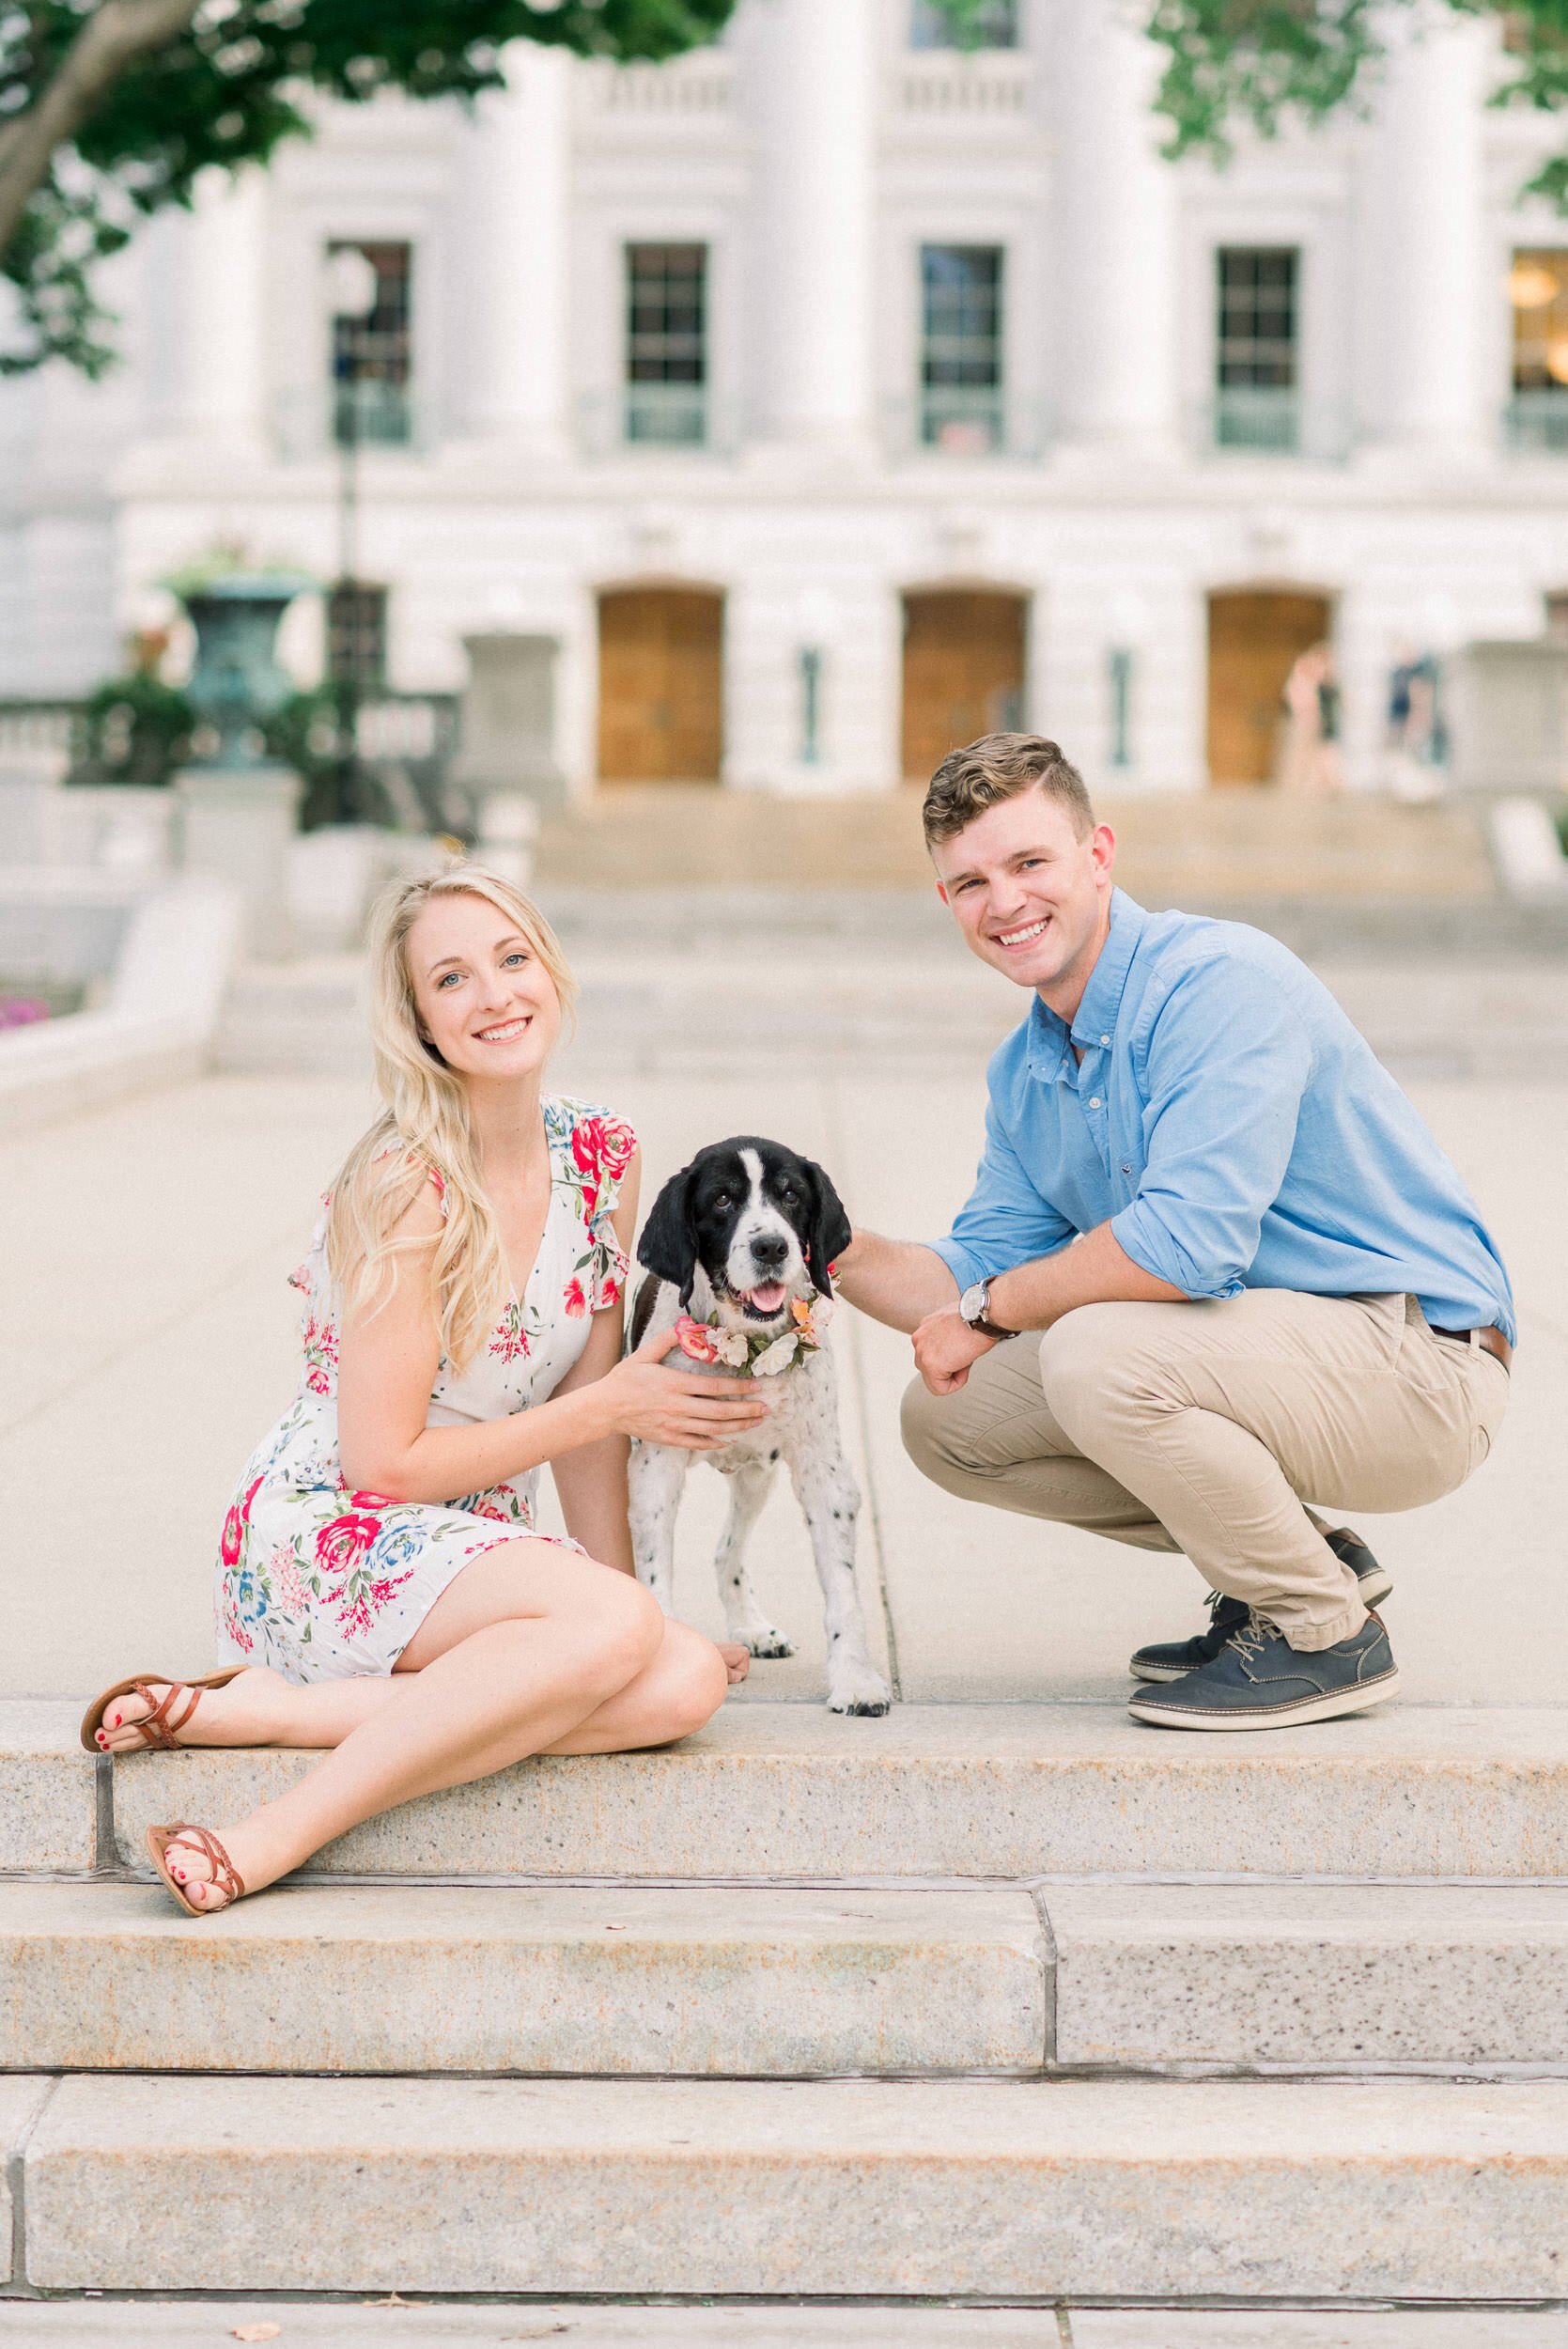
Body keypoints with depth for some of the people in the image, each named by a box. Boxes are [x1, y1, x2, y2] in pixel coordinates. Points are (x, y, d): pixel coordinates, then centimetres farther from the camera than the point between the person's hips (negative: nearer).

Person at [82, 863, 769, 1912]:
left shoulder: (604, 1157, 3)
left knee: (683, 1683, -22)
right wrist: (613, 1407, -12)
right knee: (614, 1624, -32)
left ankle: (261, 1708, -17)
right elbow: (385, 1463, -16)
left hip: (478, 1547, 7)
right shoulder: (403, 1186, -17)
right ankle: (268, 1843, -30)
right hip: (323, 1540, -7)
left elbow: (584, 1408, 10)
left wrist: (624, 1593, 4)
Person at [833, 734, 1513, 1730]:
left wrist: (991, 1304, -17)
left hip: (1416, 1363, -9)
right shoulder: (1025, 1073, 8)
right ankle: (1303, 1555, 11)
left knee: (1097, 1352, -31)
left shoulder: (1222, 979, -20)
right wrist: (841, 1253, -10)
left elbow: (1191, 1243, -30)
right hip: (1271, 1357, 9)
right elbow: (980, 1280, 9)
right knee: (948, 1419, 5)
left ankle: (1322, 1632, -10)